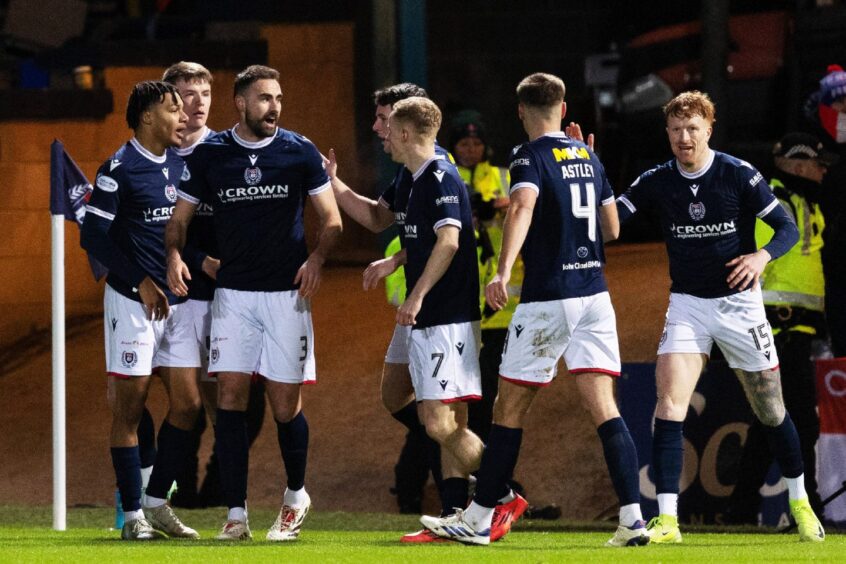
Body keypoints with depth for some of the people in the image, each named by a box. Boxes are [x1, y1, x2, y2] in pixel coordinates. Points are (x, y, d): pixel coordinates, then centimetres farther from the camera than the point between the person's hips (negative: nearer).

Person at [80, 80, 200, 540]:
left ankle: (157, 502, 16)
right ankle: (133, 514, 2)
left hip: (178, 299, 7)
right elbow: (93, 235, -12)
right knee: (130, 406, -3)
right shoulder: (120, 169, -9)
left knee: (187, 404, 4)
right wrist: (140, 281, -14)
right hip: (133, 301, -7)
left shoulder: (181, 165, 11)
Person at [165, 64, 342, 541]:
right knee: (231, 395, -8)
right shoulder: (209, 155, 4)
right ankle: (236, 513, -5)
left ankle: (296, 494, 25)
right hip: (233, 292, 1)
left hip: (287, 291, -1)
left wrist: (317, 257, -15)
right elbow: (181, 217, 10)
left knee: (286, 404, 0)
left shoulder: (300, 152, 1)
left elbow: (332, 219, 4)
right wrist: (175, 254, -11)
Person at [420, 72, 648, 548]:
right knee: (603, 407, 0)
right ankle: (633, 518, -12)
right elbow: (612, 228, 20)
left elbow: (523, 206, -27)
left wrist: (503, 272, -37)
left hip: (548, 299, -5)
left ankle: (478, 520, 11)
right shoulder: (588, 157, 13)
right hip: (595, 293, 5)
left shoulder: (532, 156, -7)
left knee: (510, 408, 5)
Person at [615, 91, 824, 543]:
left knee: (770, 411, 7)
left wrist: (762, 256, -26)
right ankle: (666, 521, -19)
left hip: (738, 302, -2)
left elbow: (787, 228, -6)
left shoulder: (739, 175, -10)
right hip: (687, 305, 2)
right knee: (668, 402, -16)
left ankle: (800, 504, 29)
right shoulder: (656, 182, -2)